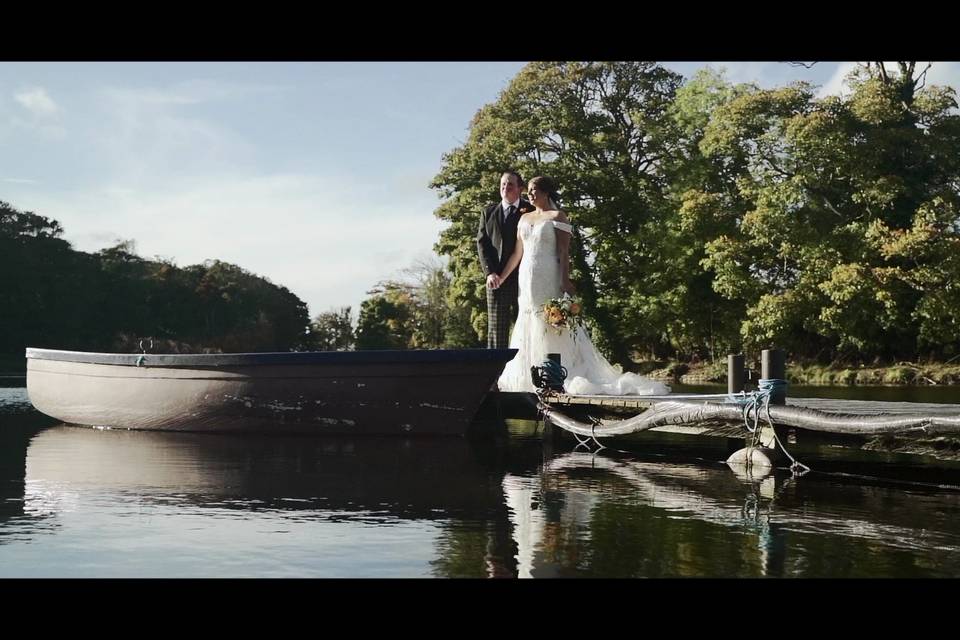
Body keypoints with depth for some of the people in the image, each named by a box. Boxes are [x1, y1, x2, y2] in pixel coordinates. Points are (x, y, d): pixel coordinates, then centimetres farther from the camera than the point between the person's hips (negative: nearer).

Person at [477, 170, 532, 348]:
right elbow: (482, 244, 7)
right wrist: (489, 273, -6)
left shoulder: (531, 211, 5)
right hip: (496, 278, 2)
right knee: (496, 327, 0)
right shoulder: (489, 213, 14)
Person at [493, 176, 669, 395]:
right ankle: (529, 378, 10)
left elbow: (564, 252, -10)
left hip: (548, 279, -7)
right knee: (528, 330, 6)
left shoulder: (557, 216, -3)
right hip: (527, 279, 7)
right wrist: (501, 276, 14)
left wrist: (565, 281, -18)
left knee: (552, 329, -7)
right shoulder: (525, 219, 15)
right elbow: (517, 253, 17)